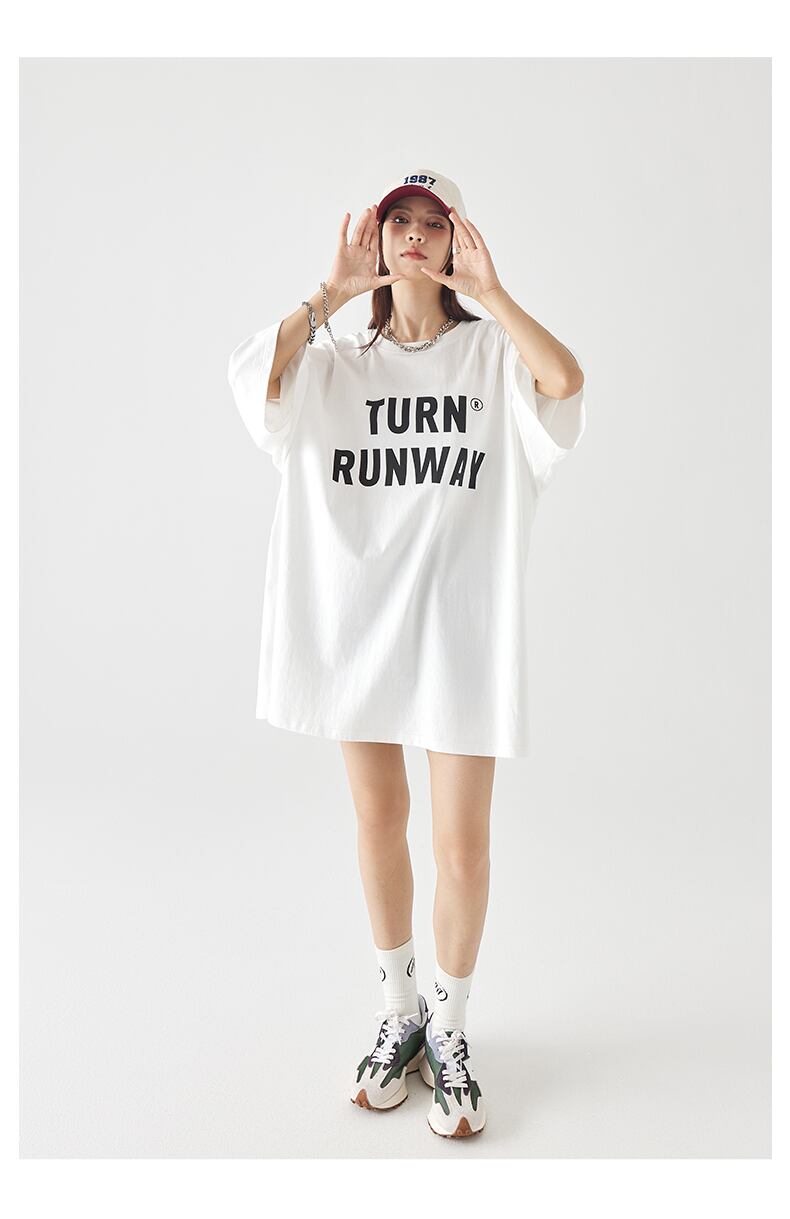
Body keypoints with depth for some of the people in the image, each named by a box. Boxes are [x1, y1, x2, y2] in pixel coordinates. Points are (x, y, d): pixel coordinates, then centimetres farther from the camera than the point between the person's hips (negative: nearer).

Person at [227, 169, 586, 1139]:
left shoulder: (492, 353, 6)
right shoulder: (337, 363, 11)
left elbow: (565, 380, -17)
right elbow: (255, 377, -10)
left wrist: (488, 291, -11)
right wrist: (331, 293, -6)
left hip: (461, 619, -2)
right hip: (358, 613, 3)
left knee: (462, 842, 0)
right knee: (377, 821, 12)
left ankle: (449, 1028, 26)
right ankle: (398, 1013, 34)